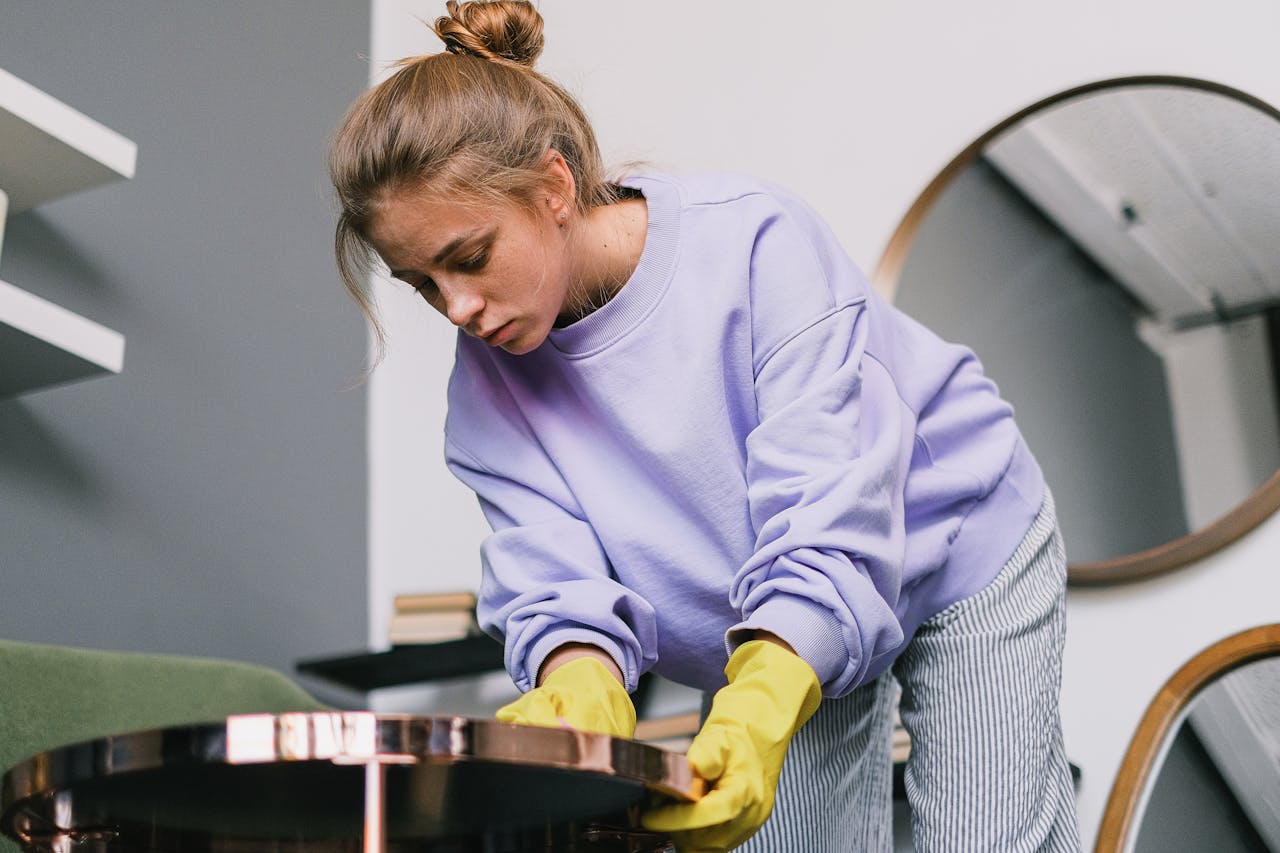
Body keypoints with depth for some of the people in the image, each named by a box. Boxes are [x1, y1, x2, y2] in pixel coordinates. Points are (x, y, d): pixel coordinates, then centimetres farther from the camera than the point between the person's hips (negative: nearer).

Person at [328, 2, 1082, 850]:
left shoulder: (755, 239, -30)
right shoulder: (488, 384, -16)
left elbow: (827, 504, -36)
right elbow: (550, 570, -21)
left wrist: (762, 704, -50)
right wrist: (581, 669, -45)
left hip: (959, 550, -3)